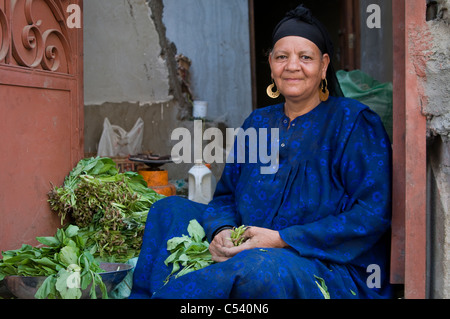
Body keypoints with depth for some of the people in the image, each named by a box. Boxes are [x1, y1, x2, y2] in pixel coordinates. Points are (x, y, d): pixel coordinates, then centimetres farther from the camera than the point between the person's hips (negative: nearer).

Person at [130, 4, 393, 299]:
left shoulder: (354, 122, -6)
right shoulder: (257, 123, 13)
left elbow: (375, 212, -15)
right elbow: (226, 196, 15)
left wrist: (282, 240, -20)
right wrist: (221, 231, -11)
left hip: (335, 271, -6)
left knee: (262, 267, -38)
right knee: (171, 208, -2)